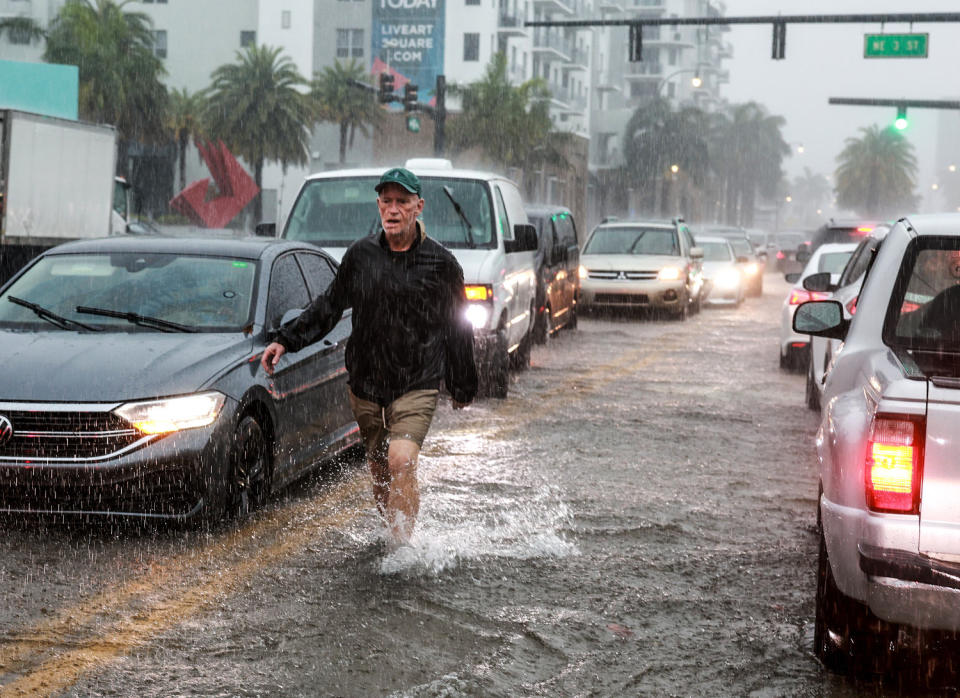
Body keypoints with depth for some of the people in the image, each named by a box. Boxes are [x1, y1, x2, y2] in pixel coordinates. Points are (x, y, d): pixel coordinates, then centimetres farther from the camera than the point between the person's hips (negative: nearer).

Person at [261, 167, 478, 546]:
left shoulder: (441, 262, -3)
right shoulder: (360, 254, 3)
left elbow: (458, 328, 7)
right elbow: (330, 305, 16)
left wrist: (463, 388, 13)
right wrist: (286, 340, 9)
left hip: (417, 386, -3)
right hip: (365, 383, 3)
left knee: (401, 461, -21)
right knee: (379, 472, 11)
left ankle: (402, 548, -16)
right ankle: (392, 536, 31)